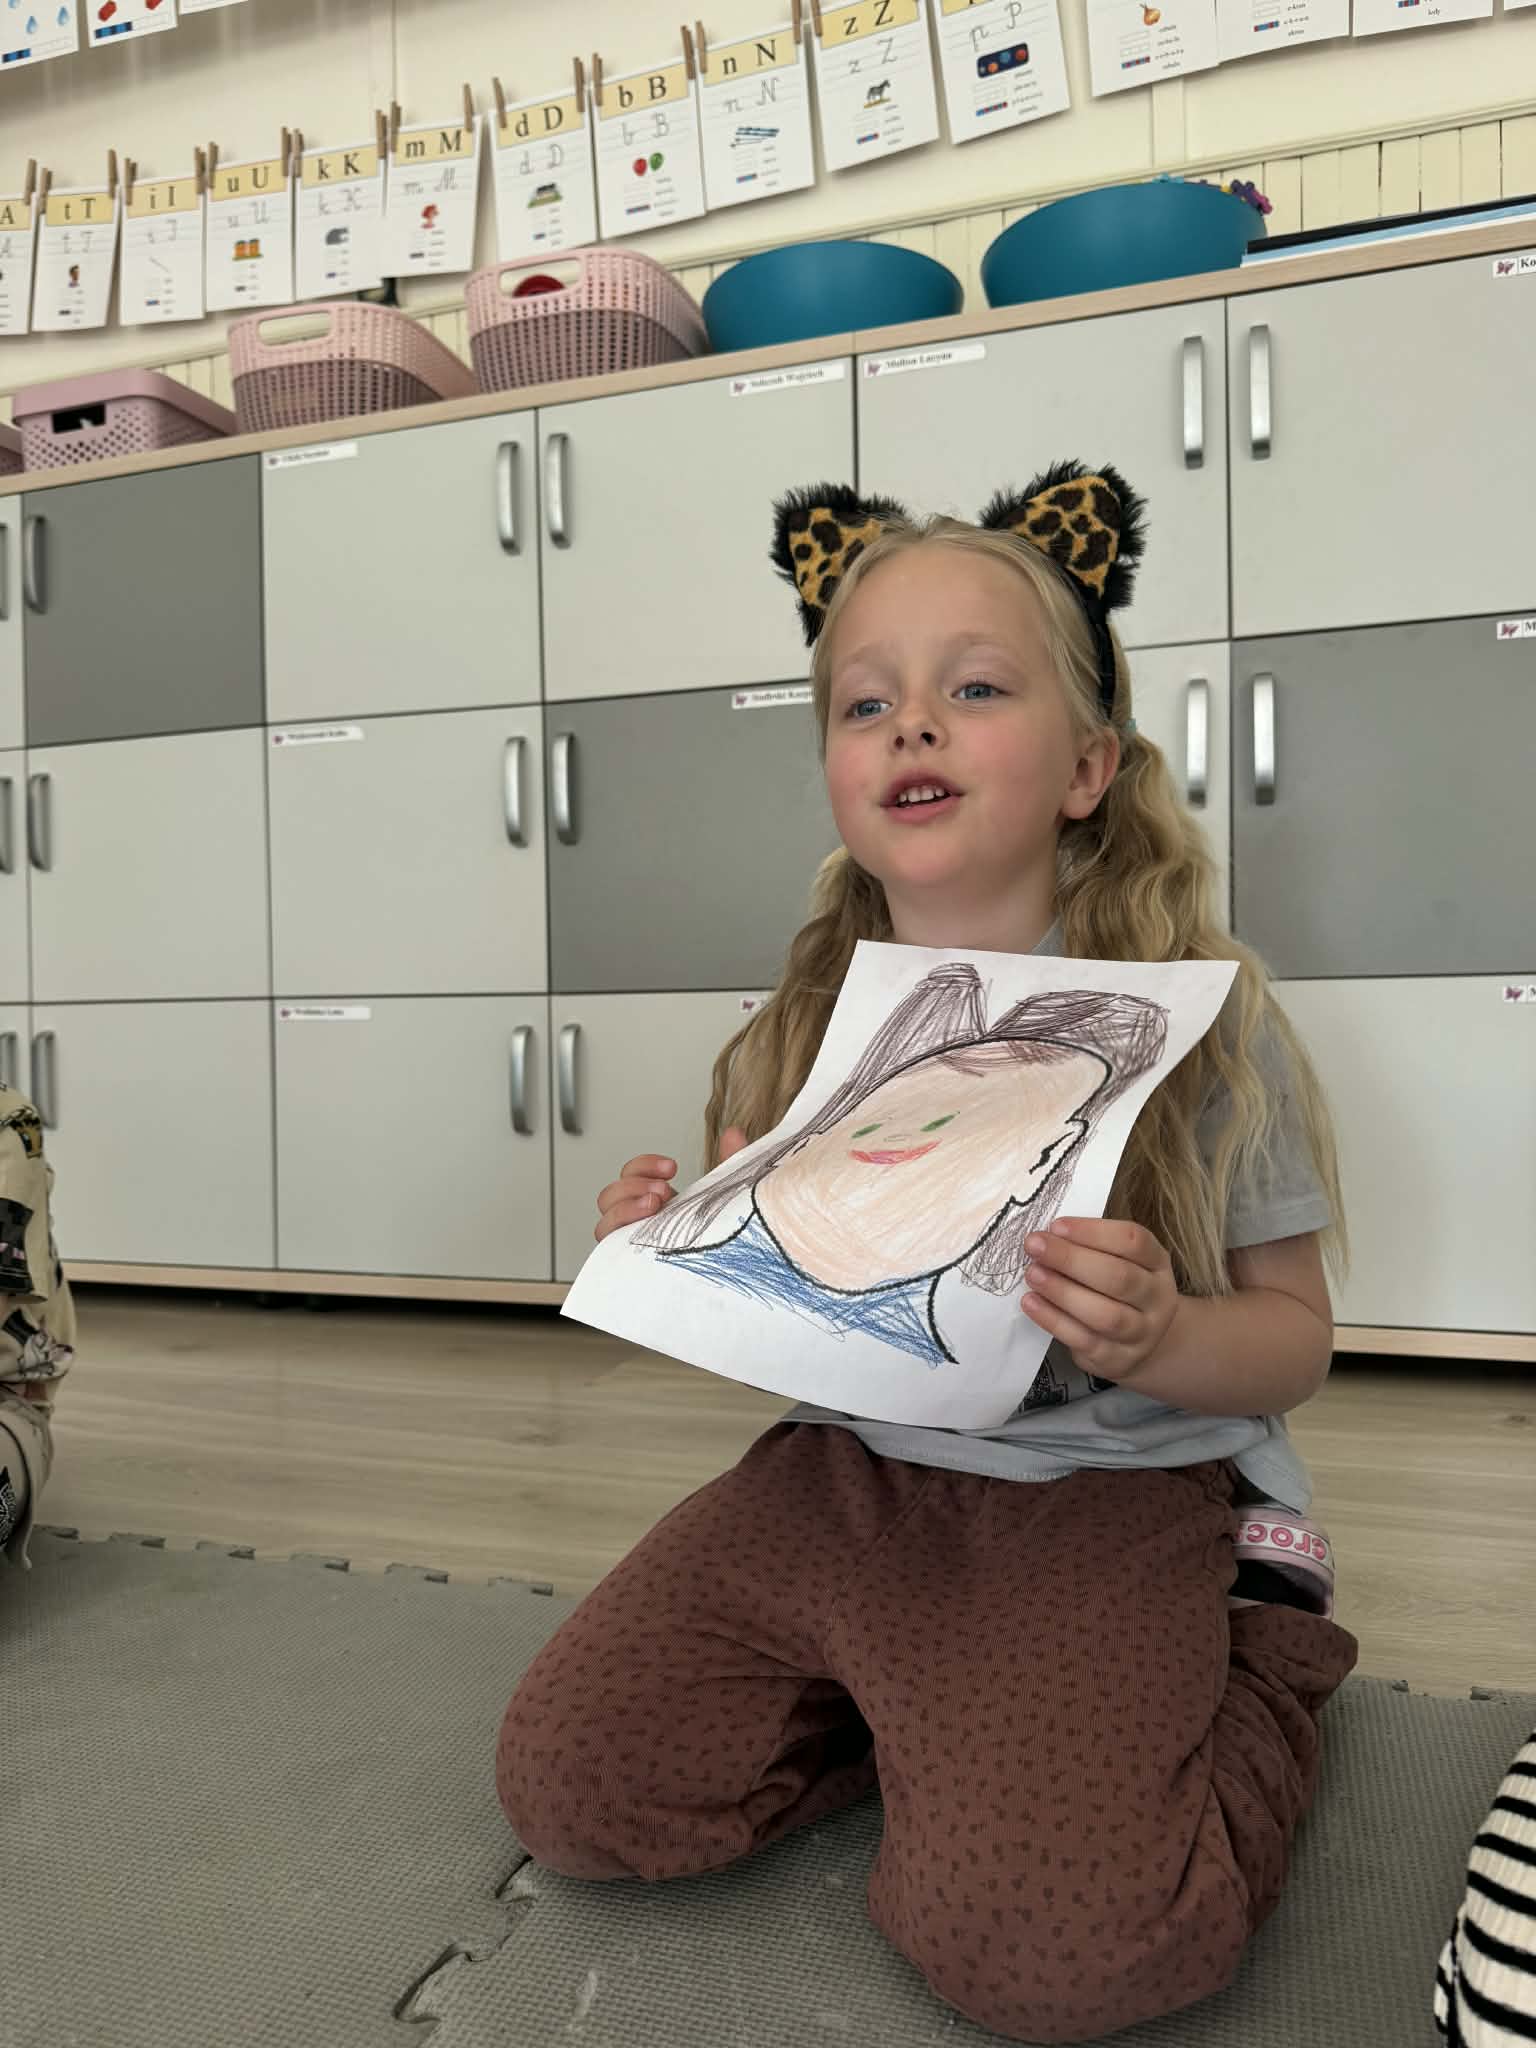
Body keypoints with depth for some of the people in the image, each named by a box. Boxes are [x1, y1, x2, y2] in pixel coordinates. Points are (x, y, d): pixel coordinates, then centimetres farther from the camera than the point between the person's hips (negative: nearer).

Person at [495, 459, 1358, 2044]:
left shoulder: (1197, 1018, -11)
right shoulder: (805, 1024, 1)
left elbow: (1292, 1341, -5)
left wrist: (1156, 1339, -27)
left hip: (1106, 1497, -4)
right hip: (843, 1475, 5)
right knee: (565, 1786, -5)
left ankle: (1255, 1668, 9)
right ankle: (911, 1711, 16)